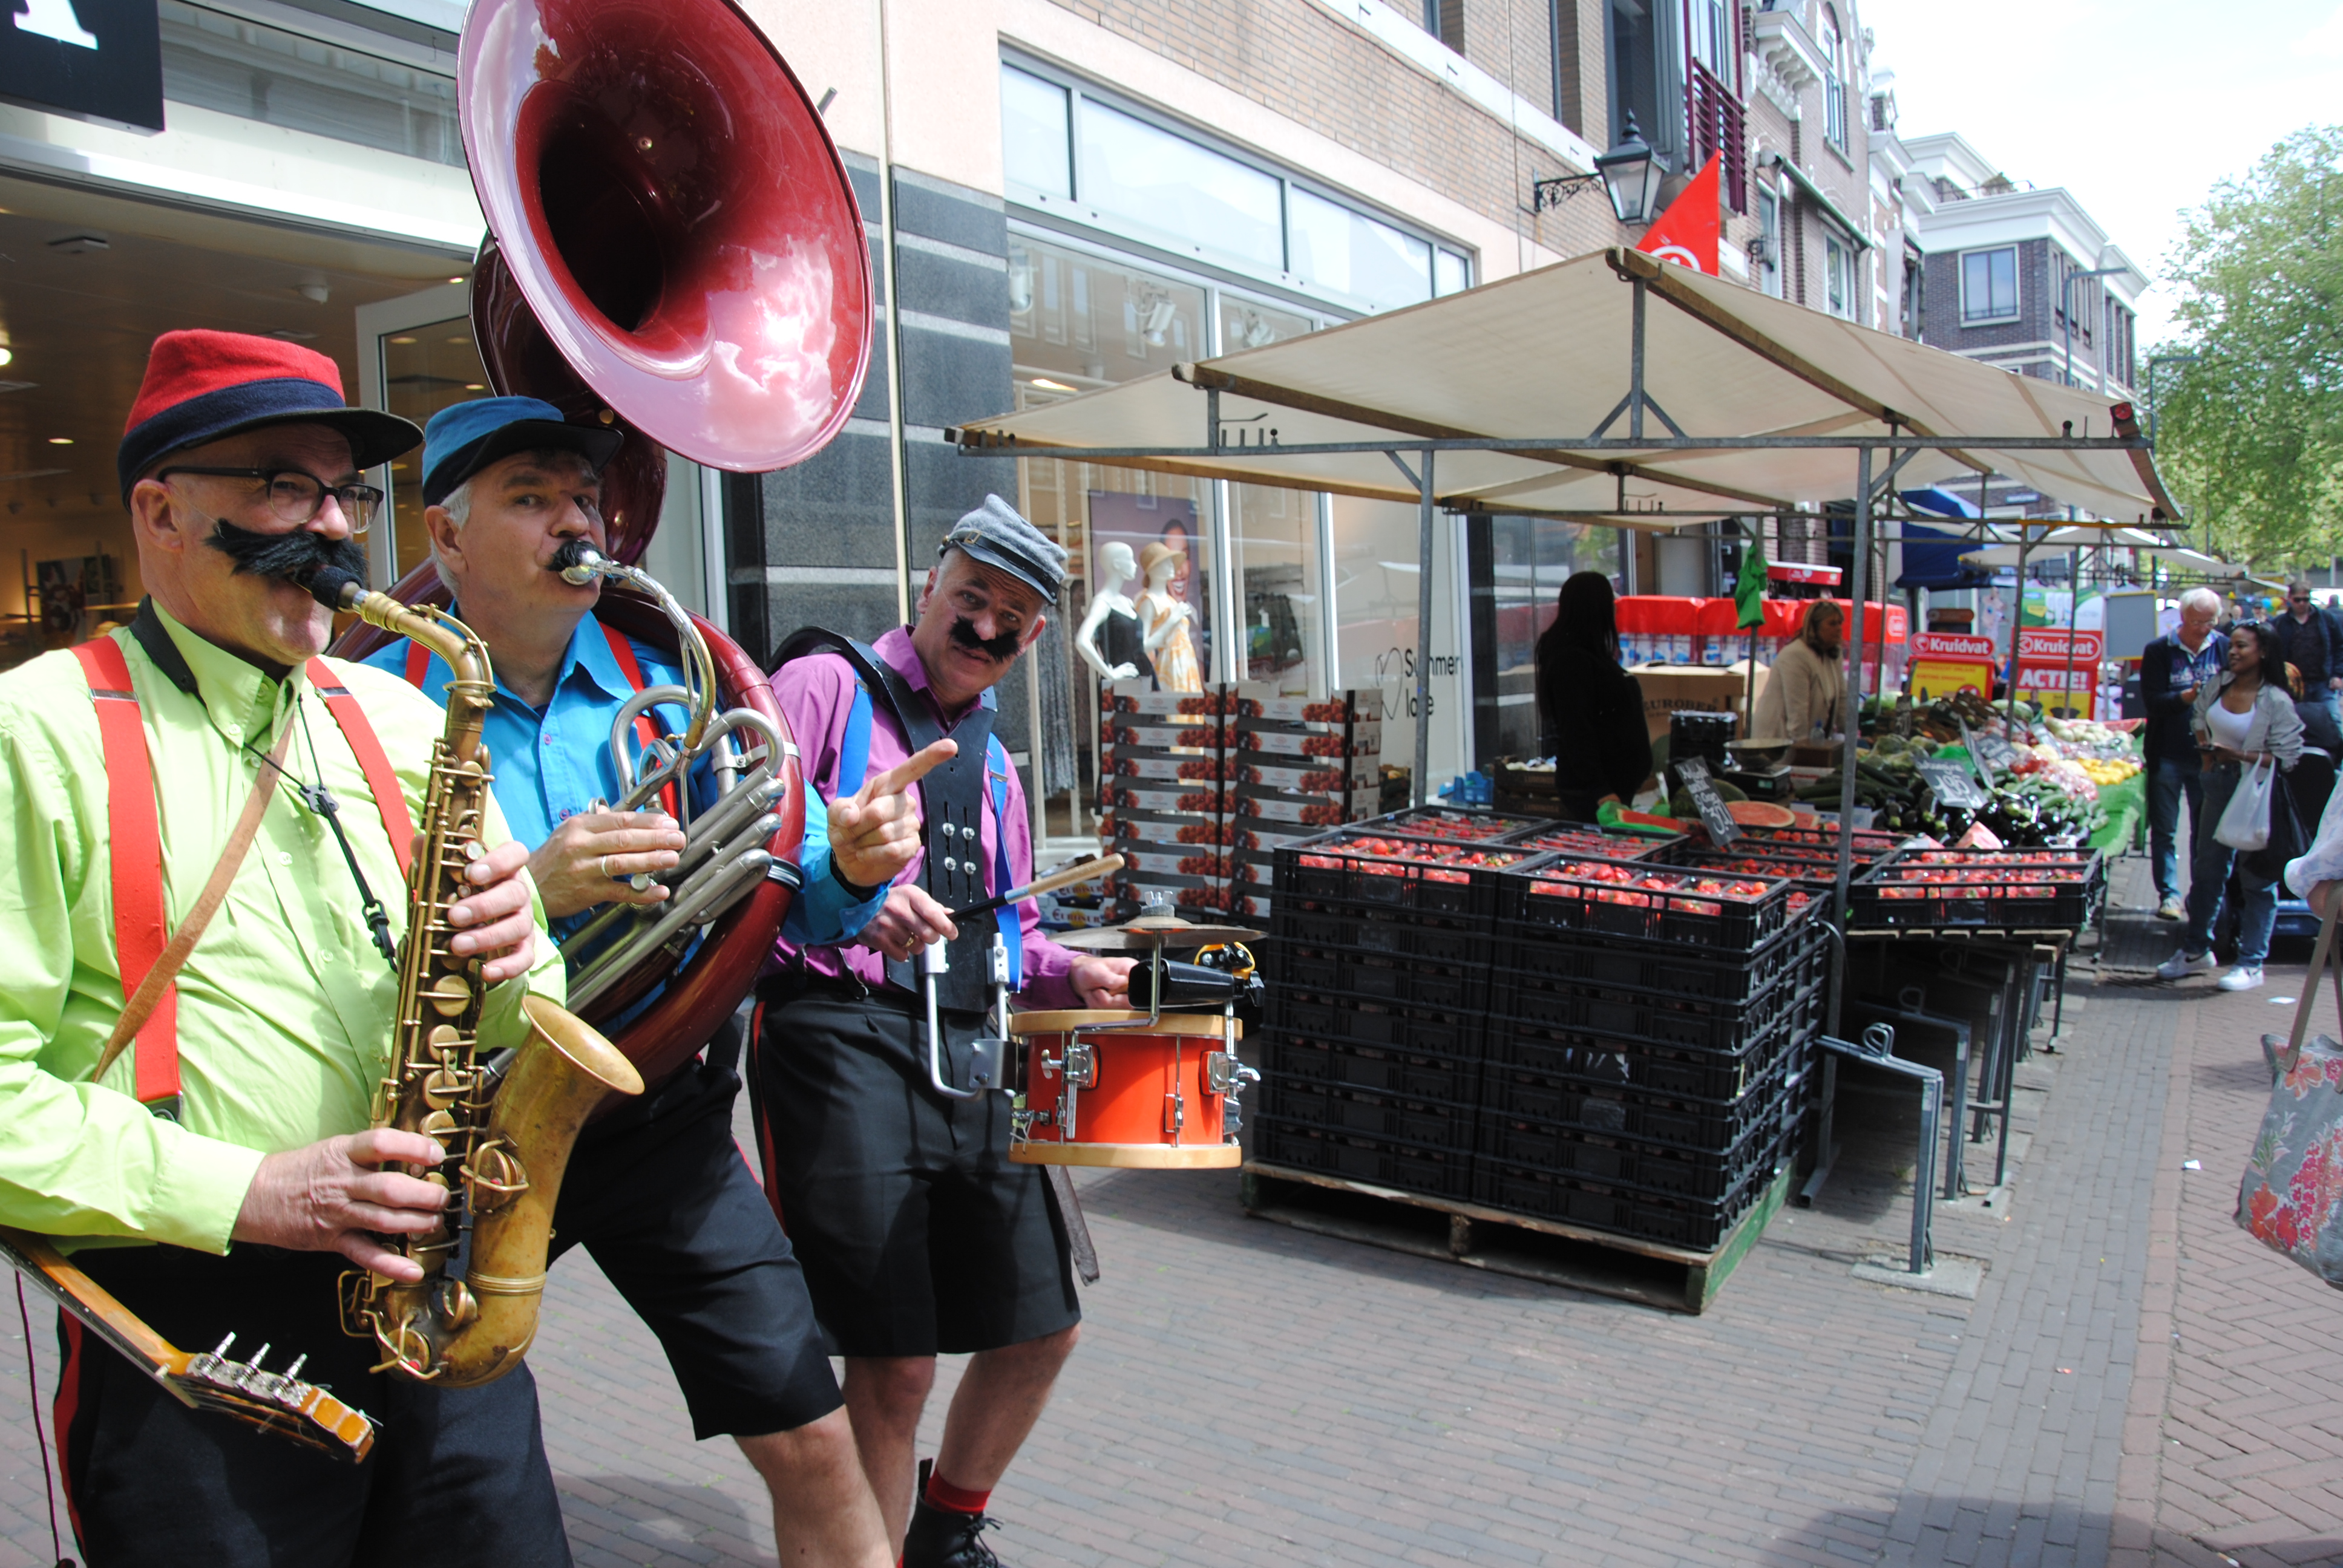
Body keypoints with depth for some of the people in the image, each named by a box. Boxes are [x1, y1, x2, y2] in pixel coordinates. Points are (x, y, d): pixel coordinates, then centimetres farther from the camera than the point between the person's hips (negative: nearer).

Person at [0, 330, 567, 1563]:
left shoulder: (400, 720, 10)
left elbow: (526, 1026, 13)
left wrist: (508, 959, -9)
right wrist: (236, 1192, -20)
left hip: (448, 1307, 5)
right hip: (192, 1335, -4)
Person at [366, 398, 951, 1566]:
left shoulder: (669, 687, 1)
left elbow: (774, 890, 0)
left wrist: (850, 866, -21)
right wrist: (526, 890, -31)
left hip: (663, 1121, 2)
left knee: (809, 1439, 0)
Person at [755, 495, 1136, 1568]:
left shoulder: (993, 765, 23)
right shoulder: (825, 685, 2)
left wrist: (1071, 974, 8)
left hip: (971, 1056, 7)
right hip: (844, 1038, -7)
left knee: (1042, 1328, 12)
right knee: (896, 1360, -5)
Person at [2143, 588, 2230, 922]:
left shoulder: (2224, 648, 4)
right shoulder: (2159, 650, -3)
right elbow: (2151, 700, -10)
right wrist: (2188, 696, -26)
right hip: (2167, 755, -2)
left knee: (2207, 831, 9)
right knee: (2164, 831, 4)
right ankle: (2169, 894, 11)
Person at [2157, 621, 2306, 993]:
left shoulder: (2276, 702, -16)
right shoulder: (2218, 684, 1)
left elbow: (2287, 759, -16)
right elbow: (2199, 718, 21)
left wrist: (2238, 755, -22)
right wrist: (2207, 750, 7)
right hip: (2219, 786, 6)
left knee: (2256, 877, 1)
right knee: (2206, 868, 14)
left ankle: (2251, 964, 10)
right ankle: (2197, 951, 27)